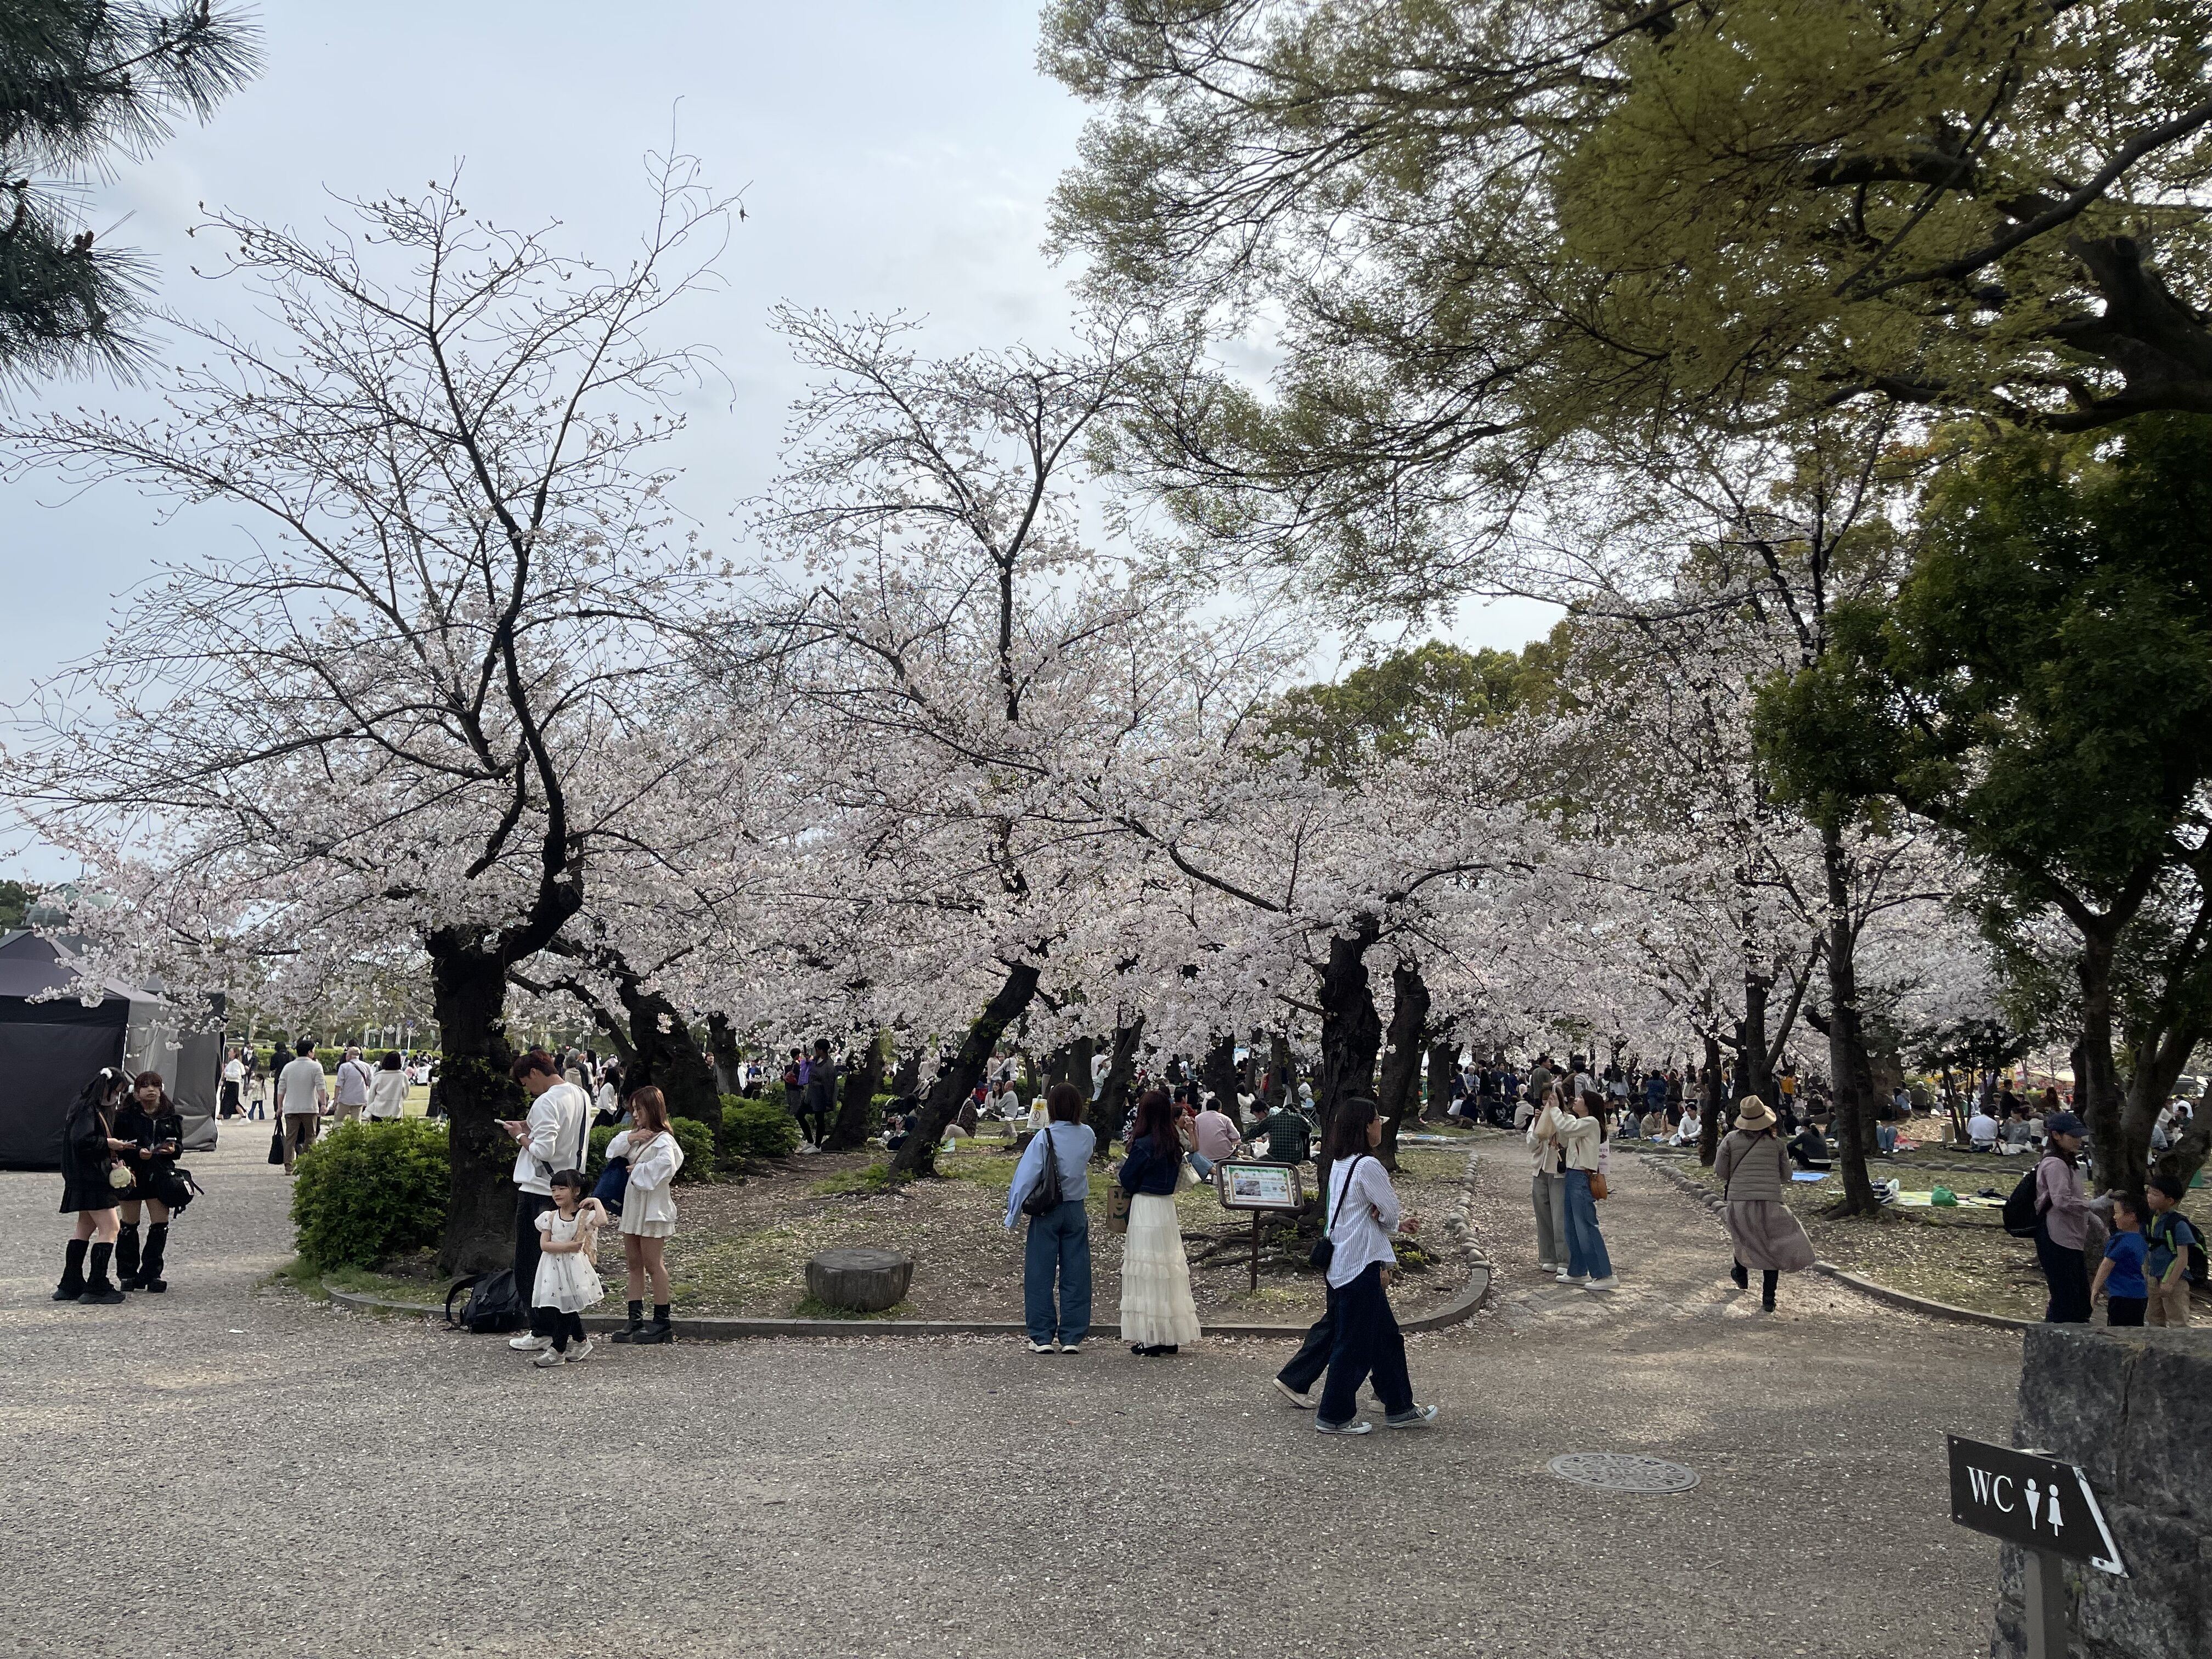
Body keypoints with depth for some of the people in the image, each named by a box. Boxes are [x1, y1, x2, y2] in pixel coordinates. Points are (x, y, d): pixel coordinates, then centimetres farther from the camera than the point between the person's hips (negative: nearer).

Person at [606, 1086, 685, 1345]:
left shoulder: (663, 1139, -16)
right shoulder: (638, 1135, 13)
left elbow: (666, 1164, -33)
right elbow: (613, 1151, 6)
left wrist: (638, 1170, -19)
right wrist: (630, 1138, -11)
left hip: (653, 1207, -9)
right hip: (633, 1206, 9)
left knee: (652, 1263, -3)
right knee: (633, 1263, 11)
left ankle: (663, 1321, 5)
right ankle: (636, 1319, 17)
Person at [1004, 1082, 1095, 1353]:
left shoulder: (1044, 1137, -14)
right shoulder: (1088, 1135, -2)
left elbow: (1026, 1177, -13)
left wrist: (1012, 1215, -5)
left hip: (1047, 1211, -3)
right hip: (1077, 1211, 3)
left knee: (1040, 1274, 5)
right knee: (1076, 1274, 7)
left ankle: (1042, 1337, 7)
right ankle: (1072, 1337, 9)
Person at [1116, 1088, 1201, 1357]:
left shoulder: (1143, 1145, -16)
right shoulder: (1174, 1144, 5)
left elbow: (1127, 1181, -10)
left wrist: (1123, 1172, 13)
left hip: (1145, 1209, -7)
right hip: (1168, 1206, 7)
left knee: (1147, 1273, -1)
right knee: (1169, 1269, 13)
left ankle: (1152, 1340, 2)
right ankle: (1170, 1337, 19)